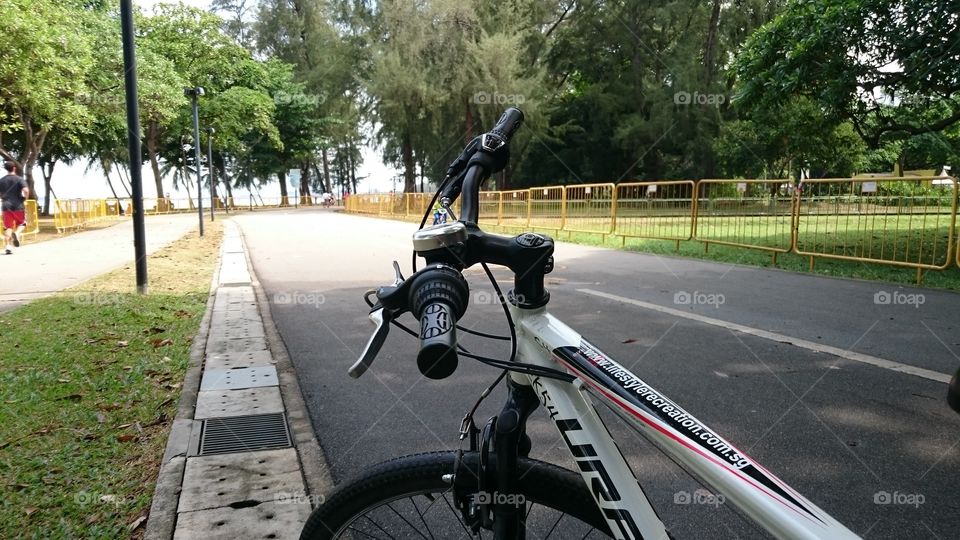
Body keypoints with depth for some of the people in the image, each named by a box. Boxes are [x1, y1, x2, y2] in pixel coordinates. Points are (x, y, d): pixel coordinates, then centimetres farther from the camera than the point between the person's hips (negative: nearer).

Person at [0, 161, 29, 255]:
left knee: (8, 227, 4)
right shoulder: (20, 179, -5)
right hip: (18, 206, -3)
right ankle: (17, 233, -17)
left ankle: (8, 246, -5)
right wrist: (25, 198, -2)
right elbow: (26, 190, -19)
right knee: (22, 223, 15)